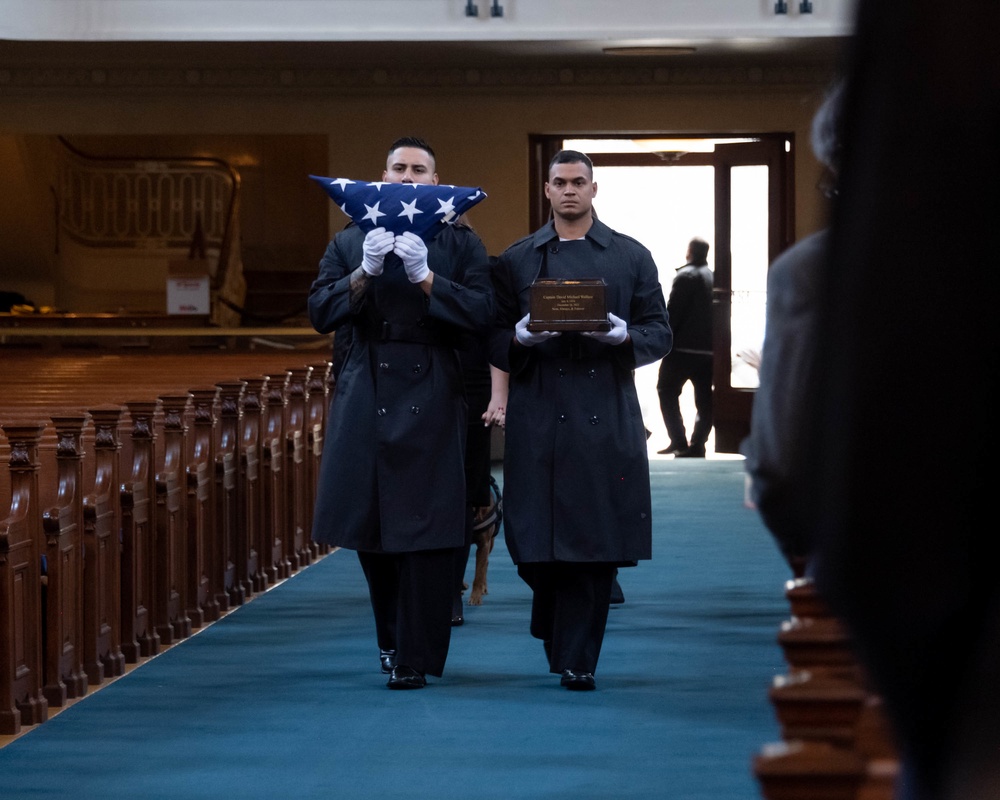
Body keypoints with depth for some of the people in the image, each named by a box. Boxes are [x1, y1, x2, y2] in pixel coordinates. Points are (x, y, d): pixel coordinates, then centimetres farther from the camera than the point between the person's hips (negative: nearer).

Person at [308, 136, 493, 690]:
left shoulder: (460, 243, 7)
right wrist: (363, 274, -13)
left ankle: (415, 658, -3)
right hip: (365, 396, 3)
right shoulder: (350, 242, 14)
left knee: (423, 531, -7)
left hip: (429, 398, -3)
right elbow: (319, 312, 2)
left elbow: (480, 314, -6)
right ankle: (392, 639, 24)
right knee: (370, 526, 6)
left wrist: (424, 277, -16)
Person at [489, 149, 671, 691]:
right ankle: (552, 623, 27)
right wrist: (522, 336, -13)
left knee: (596, 544, -3)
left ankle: (577, 660, 3)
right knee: (537, 543, -2)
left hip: (607, 420, 0)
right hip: (539, 418, 0)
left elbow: (659, 332, 9)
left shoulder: (632, 257, 10)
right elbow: (494, 340, 9)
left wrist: (622, 335, -12)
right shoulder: (516, 260, 11)